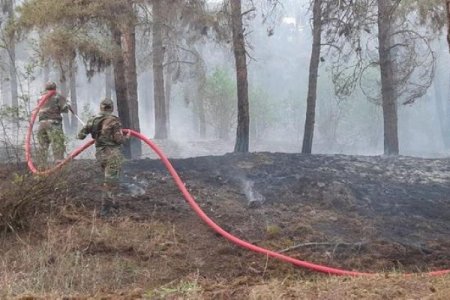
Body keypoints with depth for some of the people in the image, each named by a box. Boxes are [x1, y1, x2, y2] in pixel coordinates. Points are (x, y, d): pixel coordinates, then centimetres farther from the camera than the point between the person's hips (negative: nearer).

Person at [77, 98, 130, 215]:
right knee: (111, 181, -2)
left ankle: (110, 202, 28)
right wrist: (126, 137, 5)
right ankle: (105, 208, -5)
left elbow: (80, 135, 6)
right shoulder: (114, 121, -13)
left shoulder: (92, 120, 3)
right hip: (112, 154, -6)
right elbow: (118, 139, -15)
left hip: (100, 154, 6)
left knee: (109, 178, 23)